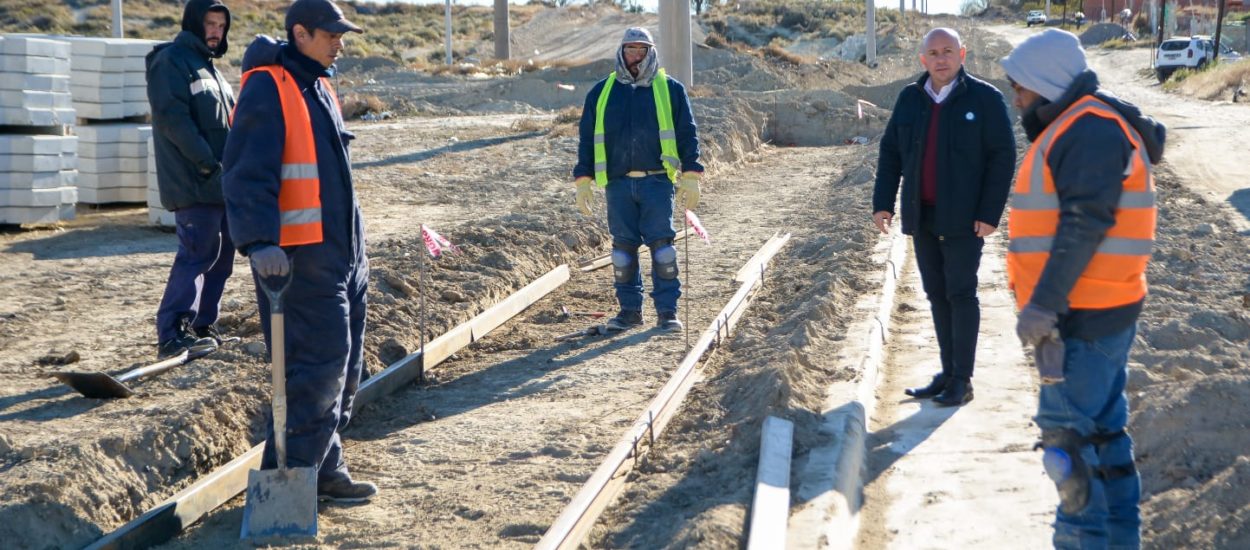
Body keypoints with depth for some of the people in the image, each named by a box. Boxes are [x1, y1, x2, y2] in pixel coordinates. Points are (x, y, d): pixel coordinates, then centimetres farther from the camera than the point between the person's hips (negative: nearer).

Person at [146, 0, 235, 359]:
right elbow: (172, 117, -18)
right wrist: (208, 163, -21)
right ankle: (172, 335, -13)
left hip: (222, 181, 10)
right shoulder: (171, 61, -7)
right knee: (197, 254, -14)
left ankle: (202, 327, 19)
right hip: (194, 182, -10)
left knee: (221, 255, 11)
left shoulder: (207, 66, 22)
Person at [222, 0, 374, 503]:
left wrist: (355, 249, 25)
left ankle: (325, 469, 22)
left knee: (344, 366, 12)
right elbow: (248, 173, -22)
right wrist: (259, 241, -32)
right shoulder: (268, 89, -13)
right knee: (319, 364, -11)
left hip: (341, 251, 10)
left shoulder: (320, 87, 17)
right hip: (297, 255, -10)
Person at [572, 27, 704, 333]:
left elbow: (687, 134, 5)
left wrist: (690, 177, -2)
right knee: (623, 246, 4)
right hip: (618, 183, 2)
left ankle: (667, 311, 0)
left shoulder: (670, 90, 6)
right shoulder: (602, 93, 12)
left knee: (661, 243, -5)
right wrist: (583, 181, 7)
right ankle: (630, 310, 12)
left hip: (657, 181, -2)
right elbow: (587, 139, 14)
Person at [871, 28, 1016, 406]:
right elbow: (890, 152, 11)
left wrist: (989, 213, -13)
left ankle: (962, 380, 5)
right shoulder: (910, 99, 6)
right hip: (922, 218, 5)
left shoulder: (985, 98, -6)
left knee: (961, 295, -1)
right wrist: (883, 202, 2)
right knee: (937, 296, 10)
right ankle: (947, 373, 18)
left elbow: (1002, 157, -8)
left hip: (963, 219, -5)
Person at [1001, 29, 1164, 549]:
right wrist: (1049, 302, 18)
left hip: (1085, 315, -10)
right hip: (1097, 310, 10)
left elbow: (1084, 227, -24)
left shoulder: (1089, 129, -16)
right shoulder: (1081, 128, 16)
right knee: (1103, 427, 15)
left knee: (1067, 430, -6)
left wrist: (1043, 304, -25)